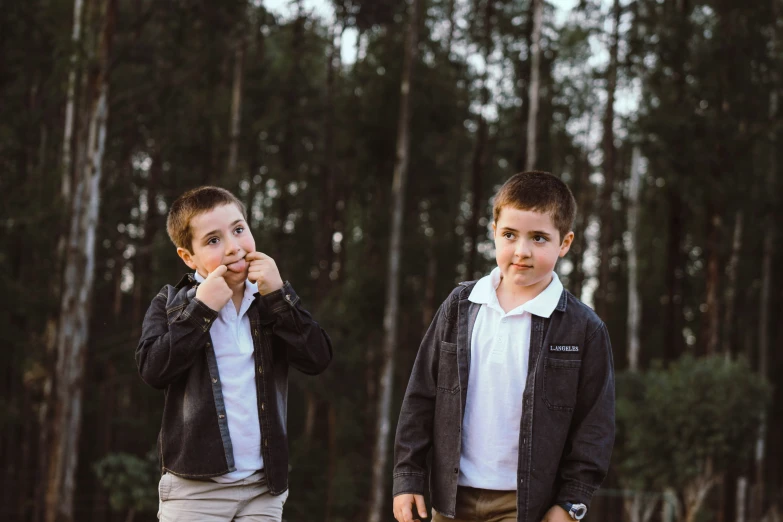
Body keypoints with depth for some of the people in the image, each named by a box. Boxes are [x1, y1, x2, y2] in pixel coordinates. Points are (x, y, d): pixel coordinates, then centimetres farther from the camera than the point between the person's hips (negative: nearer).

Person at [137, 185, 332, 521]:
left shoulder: (274, 301, 9)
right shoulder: (173, 303, 2)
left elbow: (317, 359, -4)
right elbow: (152, 370, -13)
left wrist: (278, 295, -12)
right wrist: (201, 309, -16)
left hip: (264, 485, 3)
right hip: (195, 486, -3)